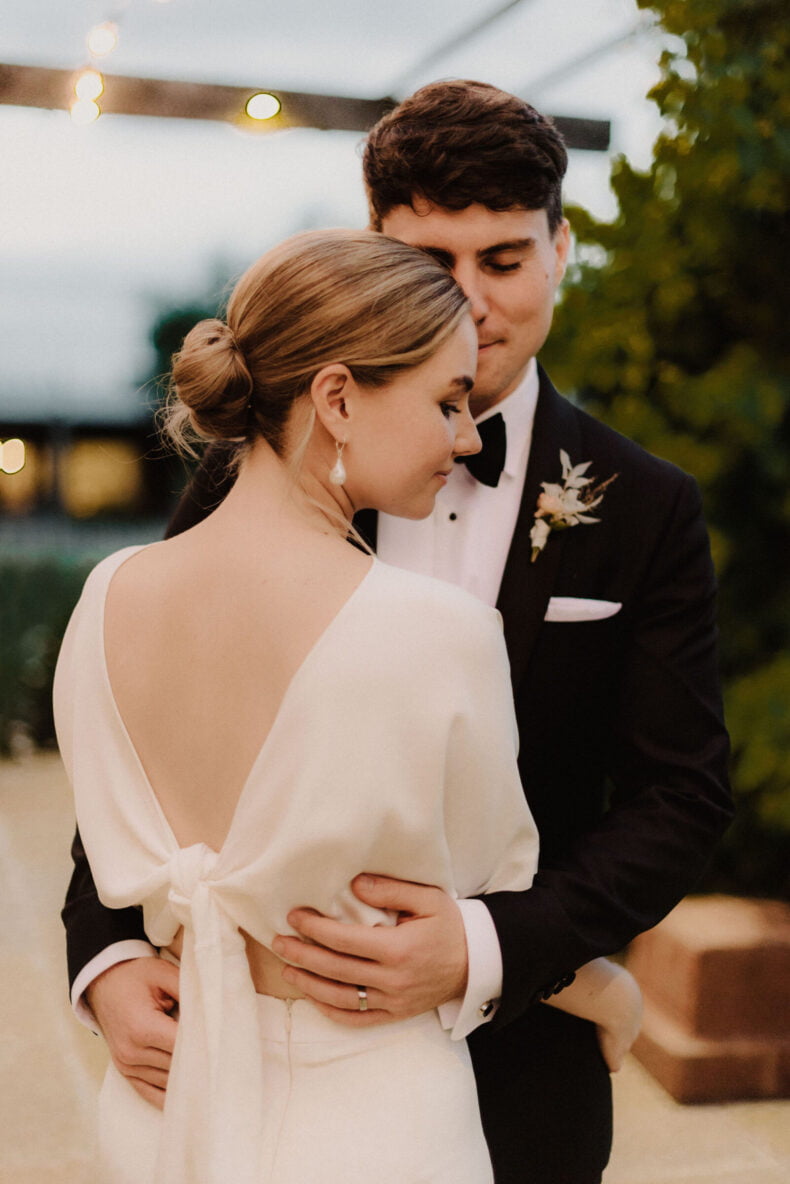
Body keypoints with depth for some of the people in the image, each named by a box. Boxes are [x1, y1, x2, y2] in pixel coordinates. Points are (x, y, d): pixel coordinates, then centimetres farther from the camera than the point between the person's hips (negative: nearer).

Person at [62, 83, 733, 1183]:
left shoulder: (647, 510, -6)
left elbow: (680, 797, -8)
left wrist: (488, 950, -23)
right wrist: (108, 953, -15)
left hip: (516, 1069, 0)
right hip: (264, 1048, 1)